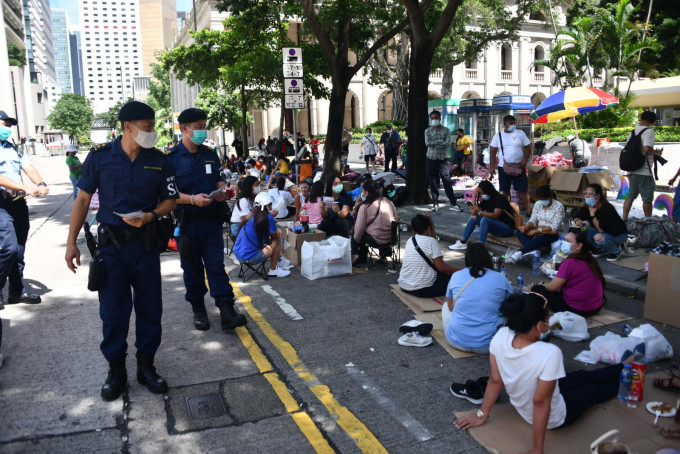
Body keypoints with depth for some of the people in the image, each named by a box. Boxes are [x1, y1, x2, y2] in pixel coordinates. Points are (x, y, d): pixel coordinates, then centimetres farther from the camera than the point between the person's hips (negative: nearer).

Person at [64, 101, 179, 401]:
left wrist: (150, 216, -15)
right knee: (112, 310, 4)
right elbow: (83, 199, 2)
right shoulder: (100, 156, -3)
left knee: (149, 308, 7)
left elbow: (170, 200, 6)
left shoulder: (158, 160, 0)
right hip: (112, 244, -1)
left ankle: (146, 365, 24)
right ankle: (116, 370, 21)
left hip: (146, 243, 2)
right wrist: (71, 242, -1)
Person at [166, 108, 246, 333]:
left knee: (216, 266, 1)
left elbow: (219, 179, 19)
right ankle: (198, 310, 24)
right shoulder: (172, 158, -6)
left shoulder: (210, 154, 10)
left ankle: (227, 312, 0)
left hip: (212, 220, 3)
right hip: (187, 222, -3)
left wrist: (222, 190, -4)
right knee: (192, 269, 9)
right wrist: (193, 199, -23)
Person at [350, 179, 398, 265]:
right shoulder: (388, 202, 5)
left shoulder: (364, 206, -11)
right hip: (391, 239, 6)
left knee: (354, 235, 16)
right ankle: (385, 250, 27)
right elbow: (396, 219, 10)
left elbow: (360, 228, -8)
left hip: (375, 240, -6)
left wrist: (356, 241, 8)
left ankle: (355, 255, 8)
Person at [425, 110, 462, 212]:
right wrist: (440, 141, -13)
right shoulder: (428, 131, 6)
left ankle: (453, 204, 0)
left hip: (443, 159, -1)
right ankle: (435, 203, 14)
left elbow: (448, 143, -11)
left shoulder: (446, 130, 4)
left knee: (447, 181, -4)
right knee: (433, 182, 4)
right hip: (431, 159, 1)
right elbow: (427, 143, -10)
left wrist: (434, 144, -14)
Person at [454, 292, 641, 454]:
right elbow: (541, 402, -33)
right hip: (555, 418, -4)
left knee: (585, 376, 28)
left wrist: (482, 415, -2)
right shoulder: (550, 353, -41)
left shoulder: (501, 336, -25)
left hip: (522, 408, 4)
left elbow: (495, 380, -15)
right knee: (596, 389, 26)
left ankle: (623, 367, 55)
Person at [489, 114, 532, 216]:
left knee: (523, 189, -4)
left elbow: (528, 148, 5)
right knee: (505, 190, 7)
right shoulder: (498, 136, 3)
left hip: (518, 167, -1)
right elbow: (493, 152, 4)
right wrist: (492, 167, -2)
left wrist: (525, 161, -10)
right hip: (503, 167, 1)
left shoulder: (520, 133, 3)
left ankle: (528, 210, 3)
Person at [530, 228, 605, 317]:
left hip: (577, 310, -8)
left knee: (536, 289, -1)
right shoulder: (590, 259, 4)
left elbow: (552, 287, -17)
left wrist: (543, 285, 8)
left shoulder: (570, 262, -21)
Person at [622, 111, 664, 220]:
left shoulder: (633, 132, 12)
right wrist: (657, 152, -6)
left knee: (631, 196, 11)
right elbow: (647, 149, -23)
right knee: (647, 198, 4)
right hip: (644, 171, -7)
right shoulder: (649, 131, -11)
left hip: (632, 170, 7)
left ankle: (624, 219, 10)